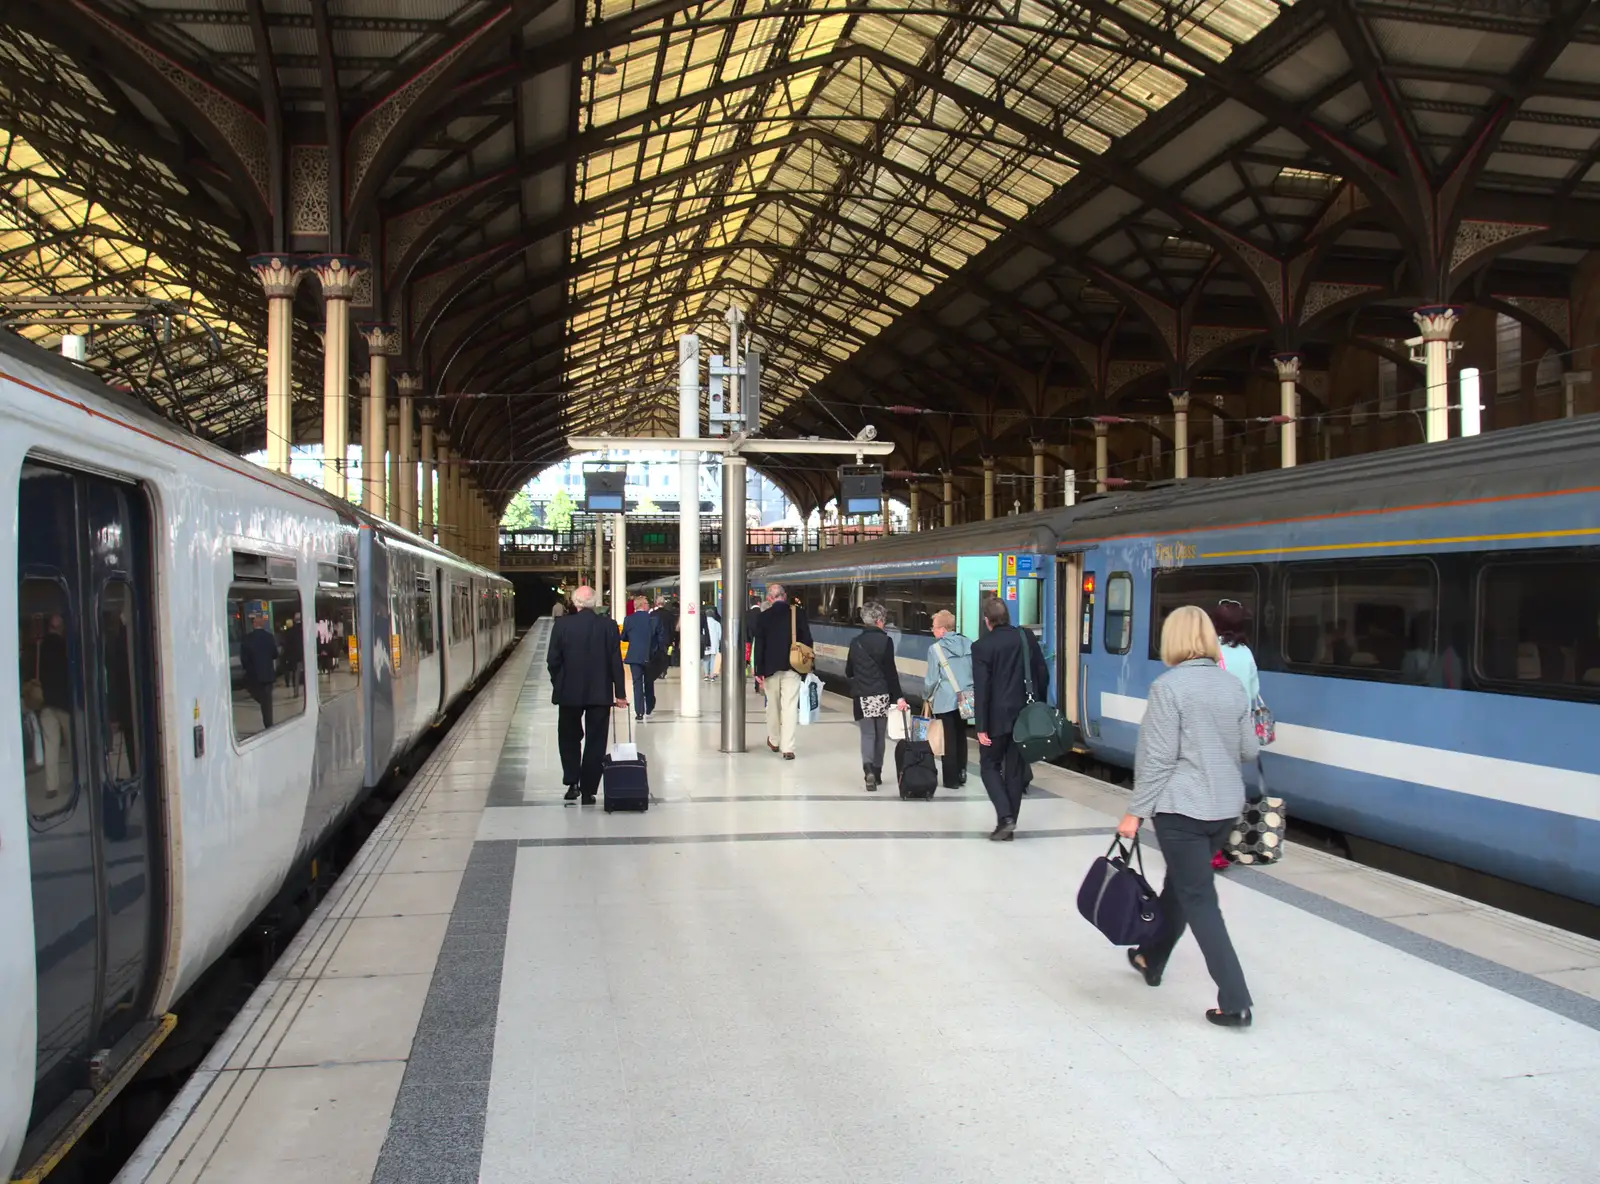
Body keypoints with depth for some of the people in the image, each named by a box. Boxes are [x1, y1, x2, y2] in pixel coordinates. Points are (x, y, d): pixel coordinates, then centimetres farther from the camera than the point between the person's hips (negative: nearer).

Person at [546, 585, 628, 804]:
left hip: (570, 692, 0)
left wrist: (558, 685, 10)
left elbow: (553, 660, -5)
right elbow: (616, 661, -4)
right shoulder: (608, 625, -5)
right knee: (595, 742, 7)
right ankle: (588, 791, 7)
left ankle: (572, 782, 6)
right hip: (600, 693, 0)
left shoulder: (562, 625, -7)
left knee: (569, 738, 18)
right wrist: (619, 693, 2)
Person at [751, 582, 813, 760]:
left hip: (770, 668, 0)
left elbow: (758, 646, -4)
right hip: (792, 667, 0)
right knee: (790, 707, -2)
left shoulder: (763, 617, -3)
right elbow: (807, 641, 1)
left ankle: (774, 741, 30)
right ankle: (787, 748, -6)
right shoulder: (797, 615, -1)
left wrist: (759, 672, -1)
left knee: (773, 705, 16)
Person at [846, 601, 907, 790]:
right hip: (882, 695, -2)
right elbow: (890, 671, -11)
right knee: (879, 734, 13)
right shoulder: (885, 641, -7)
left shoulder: (855, 642, 3)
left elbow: (848, 672, 10)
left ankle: (868, 769, -21)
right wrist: (899, 696, -9)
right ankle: (877, 772, 20)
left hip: (861, 696, 2)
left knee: (867, 734, 2)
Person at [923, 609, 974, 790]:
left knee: (949, 739, 3)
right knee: (961, 736, 16)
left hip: (945, 700, -5)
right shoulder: (968, 644, 3)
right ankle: (961, 774, 22)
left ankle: (951, 779, 7)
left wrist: (927, 697, 10)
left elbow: (932, 679, -6)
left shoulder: (936, 648, -11)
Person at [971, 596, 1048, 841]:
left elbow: (981, 689, -14)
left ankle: (1005, 817, -7)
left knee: (989, 766, 10)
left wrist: (981, 727, -11)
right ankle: (1009, 824, 15)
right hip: (1025, 716, 4)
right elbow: (1043, 675, 5)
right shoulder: (1027, 637, 1)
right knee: (1015, 770, 12)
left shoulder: (981, 646, -13)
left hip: (997, 717, -4)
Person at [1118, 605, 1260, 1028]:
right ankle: (1152, 959, 40)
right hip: (1226, 805, 7)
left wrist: (1136, 811, -10)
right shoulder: (1233, 685, 4)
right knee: (1182, 884, 22)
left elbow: (1157, 758, -16)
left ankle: (1235, 1002, -1)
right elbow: (1249, 751, 9)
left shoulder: (1168, 686, -15)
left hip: (1182, 807, -7)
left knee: (1199, 900, 0)